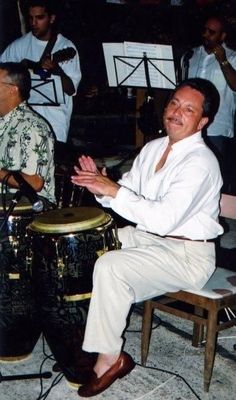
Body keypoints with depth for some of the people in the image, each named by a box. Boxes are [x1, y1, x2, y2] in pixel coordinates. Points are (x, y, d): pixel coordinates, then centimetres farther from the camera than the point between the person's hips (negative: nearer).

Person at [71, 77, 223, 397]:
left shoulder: (201, 162, -20)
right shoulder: (153, 148, 8)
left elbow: (164, 219, -31)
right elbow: (127, 196, 11)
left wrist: (113, 190, -29)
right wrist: (102, 186, -11)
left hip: (187, 254, -9)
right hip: (145, 234, 9)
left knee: (110, 267, -27)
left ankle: (109, 358, -11)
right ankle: (82, 329, 6)